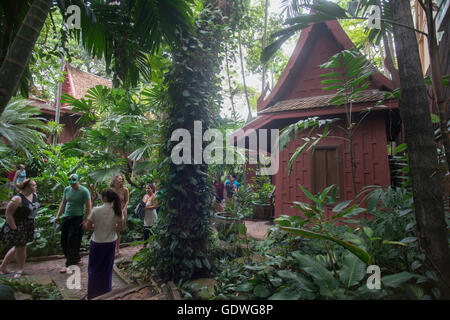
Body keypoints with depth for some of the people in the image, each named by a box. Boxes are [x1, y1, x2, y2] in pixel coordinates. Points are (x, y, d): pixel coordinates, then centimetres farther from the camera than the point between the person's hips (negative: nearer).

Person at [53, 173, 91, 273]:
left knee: (73, 242, -5)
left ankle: (68, 265, 5)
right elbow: (63, 203, 17)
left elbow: (88, 207, -10)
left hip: (77, 219, -6)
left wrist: (85, 221, -13)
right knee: (64, 241, 11)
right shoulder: (67, 189, 7)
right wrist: (58, 216, 12)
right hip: (66, 217, 7)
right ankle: (76, 258, 27)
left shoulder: (84, 191, -11)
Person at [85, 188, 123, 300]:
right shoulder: (118, 210, -10)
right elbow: (120, 227, -2)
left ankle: (93, 295, 28)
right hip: (111, 243, 3)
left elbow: (88, 226, -9)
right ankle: (106, 293, 32)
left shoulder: (96, 210, -18)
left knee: (94, 269, 16)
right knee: (107, 269, 19)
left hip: (97, 243, -3)